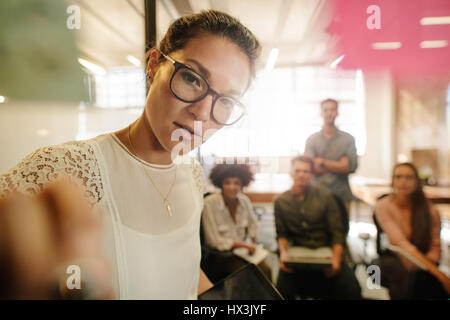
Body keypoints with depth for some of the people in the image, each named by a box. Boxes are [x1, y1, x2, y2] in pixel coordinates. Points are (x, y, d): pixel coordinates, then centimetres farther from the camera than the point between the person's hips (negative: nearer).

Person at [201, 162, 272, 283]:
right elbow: (215, 241, -15)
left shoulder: (244, 200, -2)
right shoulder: (209, 203, -18)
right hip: (220, 255, -4)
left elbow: (252, 223, 17)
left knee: (265, 270, -18)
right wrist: (245, 245, -13)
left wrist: (253, 244, 1)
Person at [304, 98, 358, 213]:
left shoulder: (348, 139, 6)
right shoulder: (311, 139, 6)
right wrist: (338, 165, -6)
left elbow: (351, 166, -5)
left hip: (342, 196, 1)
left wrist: (322, 161, -4)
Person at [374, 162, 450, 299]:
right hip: (394, 259, -2)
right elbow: (401, 243, -21)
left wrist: (424, 262, -23)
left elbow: (435, 248, 2)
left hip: (424, 261, 2)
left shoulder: (430, 210, -4)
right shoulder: (383, 206, -11)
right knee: (403, 270, -36)